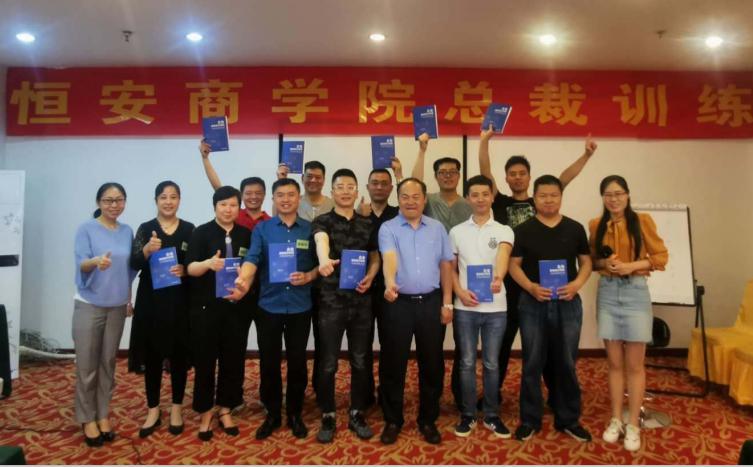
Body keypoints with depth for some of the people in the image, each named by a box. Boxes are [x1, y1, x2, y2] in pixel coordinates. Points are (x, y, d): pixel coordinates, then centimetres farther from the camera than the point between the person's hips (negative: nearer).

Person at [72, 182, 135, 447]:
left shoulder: (127, 232, 6)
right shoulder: (86, 229, -6)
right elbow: (80, 264, -15)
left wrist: (129, 299, 14)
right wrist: (96, 261, -37)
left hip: (117, 306, 4)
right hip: (89, 305, -3)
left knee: (108, 363, 11)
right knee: (87, 365, 2)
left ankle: (103, 415, 22)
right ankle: (87, 419, 16)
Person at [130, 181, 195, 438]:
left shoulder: (189, 229, 3)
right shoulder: (145, 229, 3)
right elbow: (134, 264, -8)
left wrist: (185, 270, -15)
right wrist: (147, 250, -27)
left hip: (180, 302, 0)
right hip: (150, 301, 0)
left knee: (179, 354, 7)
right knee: (152, 355, 7)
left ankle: (176, 408, 22)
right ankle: (153, 410, 21)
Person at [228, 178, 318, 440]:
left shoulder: (310, 229, 3)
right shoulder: (262, 229, 1)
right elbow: (252, 259, -13)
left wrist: (308, 276, -14)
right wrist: (243, 282, -32)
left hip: (300, 307, 0)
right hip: (269, 306, 0)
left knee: (297, 362, 9)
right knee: (269, 363, 9)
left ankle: (295, 414, 27)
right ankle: (272, 414, 27)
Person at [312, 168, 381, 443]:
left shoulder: (367, 224, 9)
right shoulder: (322, 221, -2)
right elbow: (321, 241, -25)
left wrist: (370, 277, -7)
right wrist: (324, 260, -48)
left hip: (362, 300, 3)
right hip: (331, 300, -3)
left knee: (360, 361, 11)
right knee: (328, 363, 4)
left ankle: (357, 414, 26)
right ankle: (328, 418, 21)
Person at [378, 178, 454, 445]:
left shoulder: (437, 228, 7)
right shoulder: (388, 228, -3)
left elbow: (446, 265, 8)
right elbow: (389, 257, -21)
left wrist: (447, 303, 4)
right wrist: (390, 282, -41)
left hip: (430, 302, 3)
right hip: (399, 303, -2)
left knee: (432, 364, 10)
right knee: (394, 364, 6)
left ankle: (428, 420, 27)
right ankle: (393, 420, 23)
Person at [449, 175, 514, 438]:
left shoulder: (503, 231, 1)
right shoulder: (457, 232, 6)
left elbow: (503, 254, -20)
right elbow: (451, 268, 9)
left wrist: (498, 278, -41)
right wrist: (459, 292, -9)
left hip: (495, 307, 0)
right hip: (465, 307, 1)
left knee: (492, 364, 10)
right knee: (467, 363, 8)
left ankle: (492, 415, 25)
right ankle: (468, 414, 23)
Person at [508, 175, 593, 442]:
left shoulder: (575, 229, 5)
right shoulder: (524, 230, 0)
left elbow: (586, 262, 9)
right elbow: (513, 264, 0)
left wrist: (576, 284, -10)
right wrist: (531, 287, -17)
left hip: (568, 303, 2)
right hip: (533, 303, -1)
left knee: (566, 363, 10)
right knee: (532, 363, 6)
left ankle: (568, 419, 25)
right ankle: (529, 420, 19)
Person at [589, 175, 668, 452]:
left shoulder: (642, 221, -2)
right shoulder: (596, 225, 6)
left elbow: (661, 257, -1)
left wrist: (632, 265, -15)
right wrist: (604, 264, -7)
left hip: (635, 293, -2)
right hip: (607, 294, 3)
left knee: (634, 364, 3)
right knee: (614, 362, 9)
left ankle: (633, 424, 15)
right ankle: (616, 420, 21)